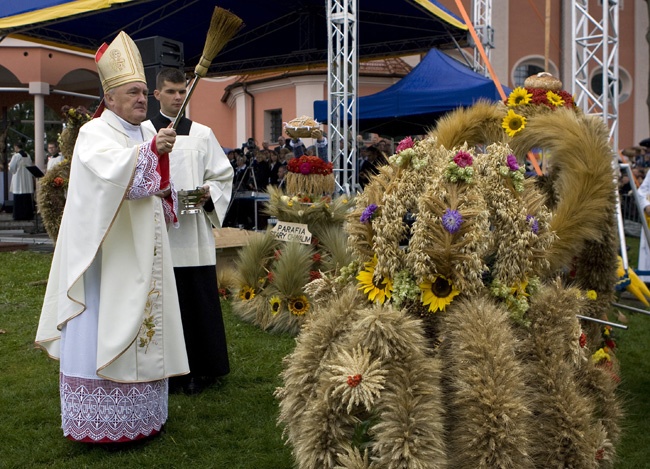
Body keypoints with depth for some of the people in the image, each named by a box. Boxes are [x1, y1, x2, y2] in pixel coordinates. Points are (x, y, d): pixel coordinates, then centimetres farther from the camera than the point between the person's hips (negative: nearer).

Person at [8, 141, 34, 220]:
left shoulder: (16, 156, -11)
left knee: (18, 199, -2)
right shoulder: (28, 156, 7)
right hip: (27, 180, 6)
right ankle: (28, 214, 10)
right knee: (27, 198, 8)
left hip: (18, 181, -5)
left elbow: (11, 168, -9)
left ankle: (19, 215, -2)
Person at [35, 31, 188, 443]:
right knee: (105, 329, -6)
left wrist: (166, 193, 3)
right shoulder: (94, 134, -8)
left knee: (143, 326, 11)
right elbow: (114, 171, -29)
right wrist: (153, 149, -43)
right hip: (109, 252, -8)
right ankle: (99, 423, 3)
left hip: (143, 253, 8)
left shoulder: (146, 135, 16)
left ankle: (142, 411, 22)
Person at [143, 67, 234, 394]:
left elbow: (223, 175, 11)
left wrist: (209, 194, -8)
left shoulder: (203, 134, 11)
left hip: (195, 229, 1)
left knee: (199, 302, 1)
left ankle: (199, 369, 12)